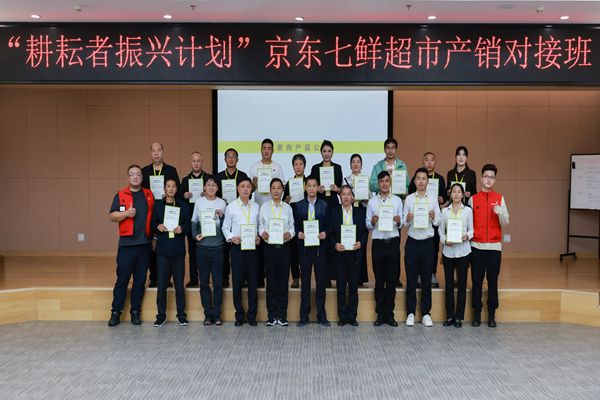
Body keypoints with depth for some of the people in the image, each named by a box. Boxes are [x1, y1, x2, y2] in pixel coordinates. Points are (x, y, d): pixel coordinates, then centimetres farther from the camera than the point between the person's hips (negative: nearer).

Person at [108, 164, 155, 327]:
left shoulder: (149, 195, 12)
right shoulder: (120, 195, 5)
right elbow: (112, 216, 0)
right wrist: (127, 213, -16)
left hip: (144, 243, 2)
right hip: (127, 243, -2)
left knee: (140, 280, 7)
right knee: (122, 279, -1)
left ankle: (135, 311, 15)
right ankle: (116, 312, 8)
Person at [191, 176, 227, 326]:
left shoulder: (222, 203, 5)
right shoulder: (199, 202, 5)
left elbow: (226, 226, 8)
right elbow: (194, 221, 10)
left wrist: (221, 216, -11)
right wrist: (195, 235, -6)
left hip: (217, 246, 0)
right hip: (202, 246, 0)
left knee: (218, 282, 1)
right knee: (204, 281, 5)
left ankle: (217, 314, 9)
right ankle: (208, 314, 14)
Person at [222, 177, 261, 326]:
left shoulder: (256, 207, 8)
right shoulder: (231, 207, 1)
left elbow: (259, 226, 12)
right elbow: (225, 228, 4)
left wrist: (259, 237, -6)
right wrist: (231, 238, -13)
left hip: (252, 247, 2)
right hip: (237, 247, -2)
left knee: (253, 282, 5)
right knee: (237, 282, 2)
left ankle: (252, 315, 15)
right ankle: (239, 315, 14)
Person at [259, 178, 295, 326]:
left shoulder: (288, 208, 8)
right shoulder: (264, 207, 6)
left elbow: (292, 226, 6)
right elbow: (260, 224, 6)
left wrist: (290, 234, -14)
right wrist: (262, 232, -14)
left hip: (284, 246, 1)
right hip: (269, 246, -1)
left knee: (283, 281, 3)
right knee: (271, 281, 2)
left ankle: (282, 316, 11)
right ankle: (272, 316, 11)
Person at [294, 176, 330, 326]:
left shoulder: (325, 205, 5)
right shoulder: (299, 205, 7)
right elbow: (295, 225, 8)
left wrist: (325, 233, -14)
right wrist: (298, 233, -11)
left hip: (320, 246, 0)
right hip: (304, 246, 1)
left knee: (321, 281, 3)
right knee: (305, 281, 5)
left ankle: (321, 315, 12)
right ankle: (304, 315, 12)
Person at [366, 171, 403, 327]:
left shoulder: (397, 200, 6)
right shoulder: (372, 201, 6)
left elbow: (401, 225, 5)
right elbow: (368, 226, 5)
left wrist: (398, 222, -17)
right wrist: (372, 222, -16)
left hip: (393, 242, 0)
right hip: (378, 243, 0)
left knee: (392, 280, 5)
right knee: (379, 280, 6)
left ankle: (389, 314, 14)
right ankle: (380, 314, 14)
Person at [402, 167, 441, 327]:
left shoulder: (433, 198, 4)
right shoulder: (409, 198, 3)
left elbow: (438, 221, 4)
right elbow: (403, 222, 3)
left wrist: (434, 217, -17)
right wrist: (407, 219, -19)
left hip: (427, 242, 0)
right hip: (412, 242, 0)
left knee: (427, 279, 6)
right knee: (411, 279, 5)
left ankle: (426, 313, 16)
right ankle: (411, 313, 15)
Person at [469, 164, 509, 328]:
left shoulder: (500, 198, 5)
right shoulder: (473, 199, 4)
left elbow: (505, 224, 2)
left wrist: (500, 213, -16)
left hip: (494, 246, 0)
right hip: (477, 246, 0)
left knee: (493, 281, 4)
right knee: (477, 281, 3)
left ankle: (492, 315, 13)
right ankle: (477, 314, 12)